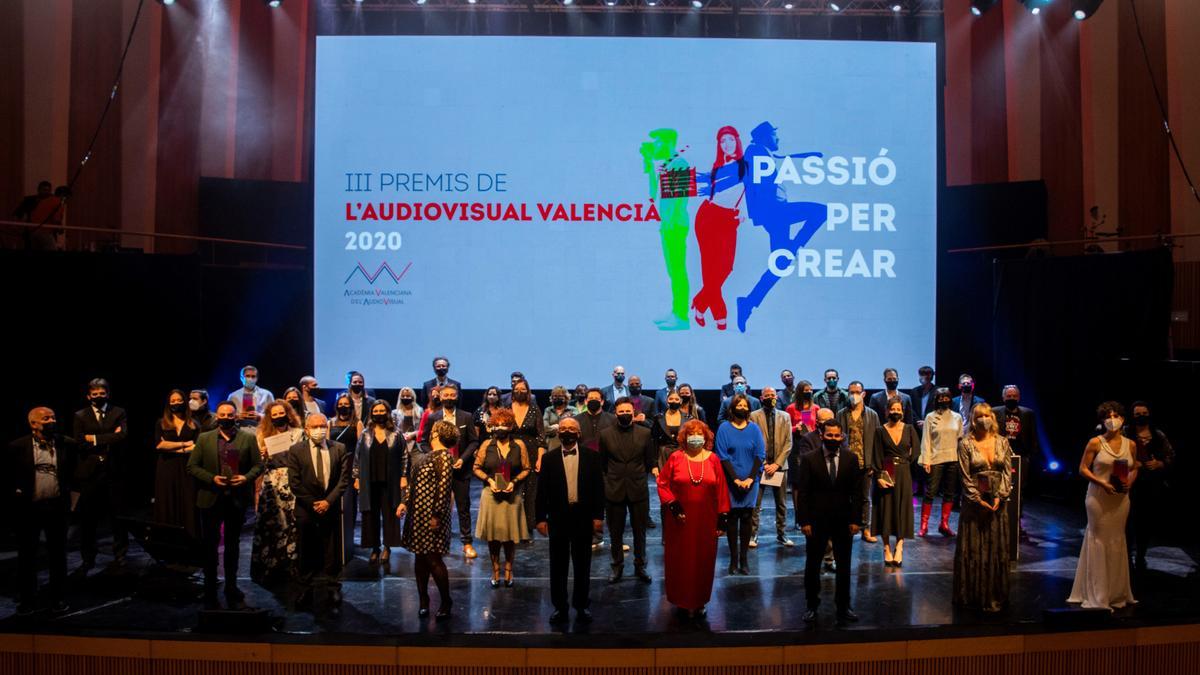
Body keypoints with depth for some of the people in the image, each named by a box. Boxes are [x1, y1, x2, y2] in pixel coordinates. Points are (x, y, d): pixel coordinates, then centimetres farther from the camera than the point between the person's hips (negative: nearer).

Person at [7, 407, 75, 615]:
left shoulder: (67, 445, -2)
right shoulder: (17, 447, -7)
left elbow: (74, 472, 8)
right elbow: (7, 477, 1)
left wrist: (68, 493, 4)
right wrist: (14, 502, 0)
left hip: (57, 507, 1)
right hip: (28, 508, -1)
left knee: (58, 555, 10)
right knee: (27, 555, 10)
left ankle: (59, 598, 21)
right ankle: (27, 599, 23)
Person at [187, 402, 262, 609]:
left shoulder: (248, 438, 1)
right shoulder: (204, 439, 2)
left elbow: (258, 465, 2)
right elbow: (192, 466, -1)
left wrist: (246, 477, -16)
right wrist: (211, 478, -14)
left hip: (237, 500, 0)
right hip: (211, 499, 0)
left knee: (233, 545, 13)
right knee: (210, 545, 8)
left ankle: (231, 587, 25)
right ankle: (210, 590, 19)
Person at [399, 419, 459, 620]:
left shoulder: (443, 456, -13)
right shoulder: (426, 454, 14)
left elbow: (444, 487, -19)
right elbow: (413, 482, 18)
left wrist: (437, 515, -21)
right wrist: (405, 503, 9)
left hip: (431, 514, -9)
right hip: (417, 512, 9)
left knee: (432, 558, -5)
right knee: (420, 557, 12)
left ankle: (446, 602, 8)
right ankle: (423, 600, 21)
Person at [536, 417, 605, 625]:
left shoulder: (591, 457, 1)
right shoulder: (549, 458, 2)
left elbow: (598, 488, 1)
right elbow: (543, 490, 1)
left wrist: (598, 516, -4)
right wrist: (540, 518, -3)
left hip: (583, 517, 0)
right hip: (558, 517, 0)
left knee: (582, 565, 10)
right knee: (558, 565, 7)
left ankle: (581, 605, 23)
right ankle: (560, 607, 18)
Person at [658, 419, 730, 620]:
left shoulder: (713, 459, 0)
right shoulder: (675, 458, -3)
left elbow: (721, 490, 1)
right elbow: (662, 484, 0)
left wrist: (723, 517, -2)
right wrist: (672, 505, -11)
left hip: (706, 521, 1)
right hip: (680, 521, -1)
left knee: (703, 561, 10)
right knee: (680, 561, 7)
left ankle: (699, 601, 27)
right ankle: (682, 600, 24)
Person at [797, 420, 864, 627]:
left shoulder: (851, 458, 0)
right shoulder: (809, 459, -5)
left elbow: (857, 491, 1)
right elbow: (804, 492, -6)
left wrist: (855, 519, -4)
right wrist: (804, 521, -10)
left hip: (843, 521, 1)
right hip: (817, 521, -1)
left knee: (844, 565, 10)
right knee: (812, 565, 8)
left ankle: (843, 606, 24)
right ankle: (812, 606, 22)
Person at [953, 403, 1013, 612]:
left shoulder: (1002, 442, 4)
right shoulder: (966, 444, -6)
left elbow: (1007, 472, 1)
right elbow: (965, 476, -7)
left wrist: (999, 497, -9)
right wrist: (978, 500, -11)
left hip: (998, 501, 3)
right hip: (974, 500, -3)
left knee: (997, 548, 6)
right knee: (972, 548, 3)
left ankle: (994, 596, 16)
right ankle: (970, 595, 13)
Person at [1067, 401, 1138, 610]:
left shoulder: (1130, 444, 5)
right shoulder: (1096, 442, -7)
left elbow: (1134, 469, 15)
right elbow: (1083, 469, -7)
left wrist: (1130, 481, -6)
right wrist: (1102, 483, -19)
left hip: (1120, 498, 4)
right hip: (1098, 497, -4)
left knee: (1117, 541, 12)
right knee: (1098, 541, 0)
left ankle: (1116, 593, 25)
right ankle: (1096, 595, 8)